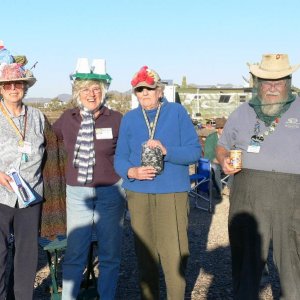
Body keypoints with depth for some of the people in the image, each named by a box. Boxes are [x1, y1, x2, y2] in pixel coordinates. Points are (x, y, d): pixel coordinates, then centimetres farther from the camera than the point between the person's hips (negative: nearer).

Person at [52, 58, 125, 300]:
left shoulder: (116, 119, -6)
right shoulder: (67, 119, 2)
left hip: (111, 193, -1)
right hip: (77, 194, 1)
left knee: (110, 254, 9)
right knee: (74, 254, 4)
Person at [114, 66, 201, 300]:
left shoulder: (177, 112, 1)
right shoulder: (129, 118, 10)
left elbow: (194, 151, -4)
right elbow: (120, 158, 7)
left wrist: (166, 150, -20)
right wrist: (131, 171, -14)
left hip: (173, 194, -3)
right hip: (138, 194, 3)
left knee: (174, 252, -2)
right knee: (144, 252, 11)